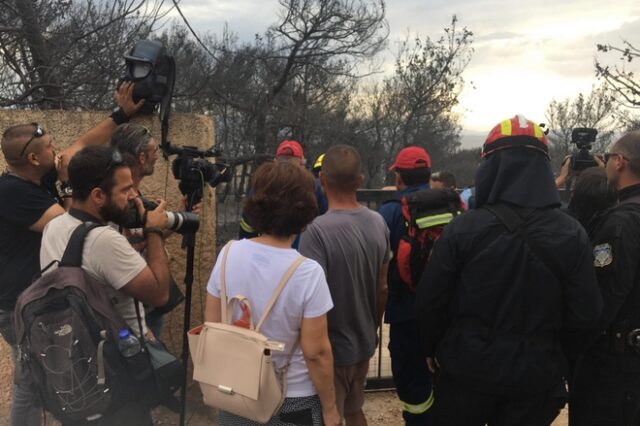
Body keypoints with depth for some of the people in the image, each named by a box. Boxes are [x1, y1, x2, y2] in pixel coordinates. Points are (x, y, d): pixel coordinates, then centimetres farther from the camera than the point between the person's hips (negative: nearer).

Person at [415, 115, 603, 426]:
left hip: (466, 369, -1)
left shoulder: (463, 228, -14)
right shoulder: (572, 235, -10)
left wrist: (433, 348, 10)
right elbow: (586, 317, -6)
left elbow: (429, 301, -9)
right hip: (533, 377, 1)